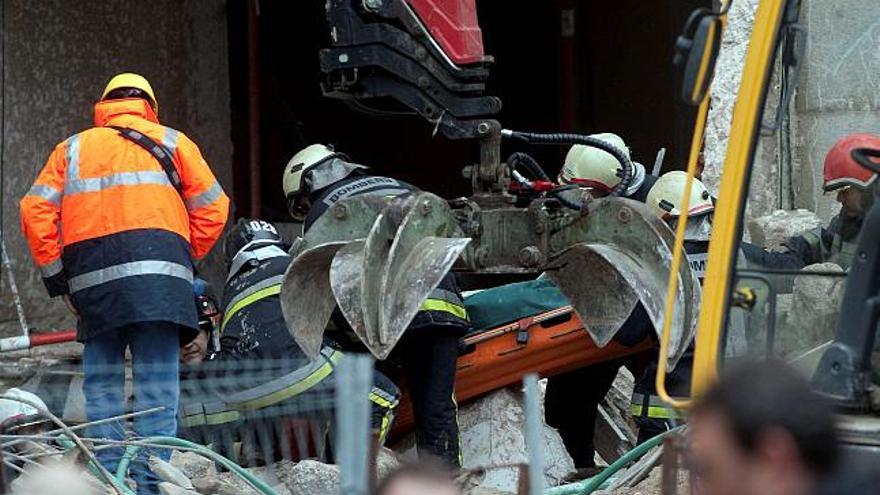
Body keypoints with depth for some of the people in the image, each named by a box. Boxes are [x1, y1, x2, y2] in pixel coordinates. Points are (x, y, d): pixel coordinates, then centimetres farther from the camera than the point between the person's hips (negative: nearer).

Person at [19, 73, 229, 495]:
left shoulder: (72, 149, 21)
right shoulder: (170, 143, 16)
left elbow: (36, 211, 9)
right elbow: (212, 208, 9)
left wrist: (55, 275, 11)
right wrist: (187, 260, 17)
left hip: (91, 280, 2)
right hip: (155, 273, -2)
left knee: (101, 383, 8)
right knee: (156, 384, -3)